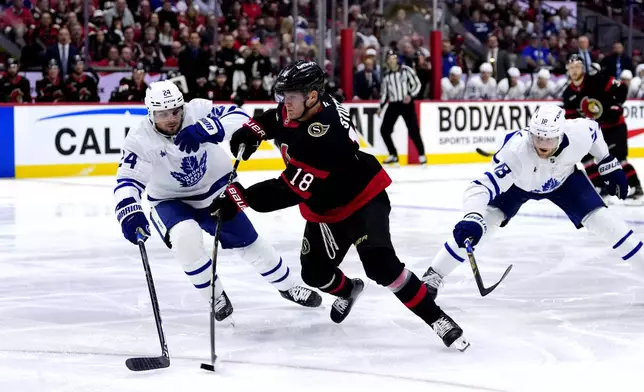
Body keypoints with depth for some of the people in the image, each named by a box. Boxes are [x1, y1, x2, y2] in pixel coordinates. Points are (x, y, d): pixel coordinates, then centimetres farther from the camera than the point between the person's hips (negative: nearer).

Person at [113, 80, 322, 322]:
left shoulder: (198, 111, -24)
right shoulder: (140, 141, -25)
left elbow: (239, 118, -33)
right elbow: (128, 181, -28)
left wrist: (206, 130, -50)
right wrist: (129, 212, -48)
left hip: (216, 189, 1)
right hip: (171, 201, -1)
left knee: (248, 242, 8)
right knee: (185, 238, -30)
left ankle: (287, 286, 33)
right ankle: (216, 297, -6)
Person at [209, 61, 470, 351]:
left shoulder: (323, 136, -37)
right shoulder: (297, 109, -10)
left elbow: (290, 189, -37)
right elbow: (275, 118, 16)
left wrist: (241, 198, -38)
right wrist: (252, 131, -3)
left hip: (363, 200, -8)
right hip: (325, 210, 9)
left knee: (381, 265, -25)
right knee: (315, 273, 6)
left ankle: (436, 318, -13)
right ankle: (348, 290, 42)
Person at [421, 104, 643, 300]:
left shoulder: (579, 134, -35)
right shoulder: (516, 151, -45)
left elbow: (594, 130, -8)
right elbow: (482, 186, -51)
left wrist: (610, 165, -1)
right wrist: (472, 218, -68)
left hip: (564, 179, 2)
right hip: (518, 183, -2)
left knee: (601, 220, -9)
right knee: (486, 221, -19)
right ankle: (432, 277, -9)